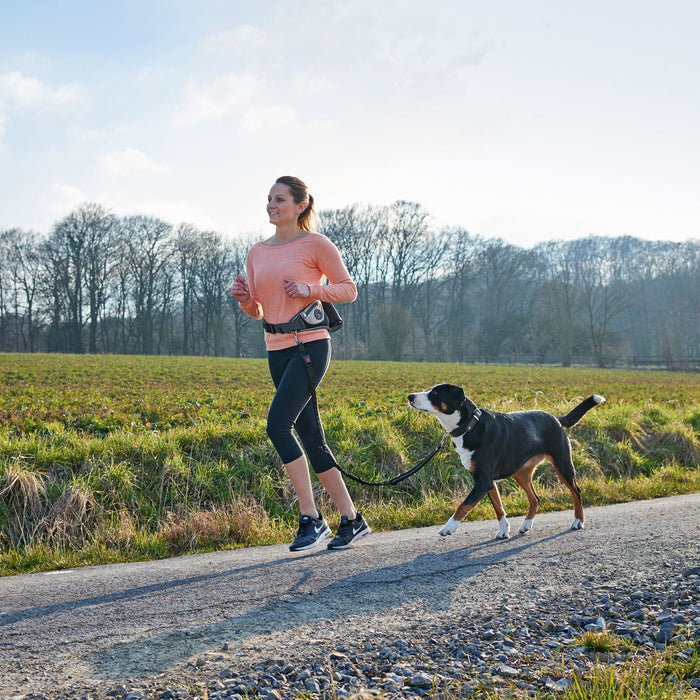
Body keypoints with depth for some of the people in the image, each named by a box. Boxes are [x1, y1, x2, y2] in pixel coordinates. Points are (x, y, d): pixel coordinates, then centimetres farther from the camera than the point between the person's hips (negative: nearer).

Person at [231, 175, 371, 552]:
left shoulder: (316, 244, -3)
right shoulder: (257, 253, 13)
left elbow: (349, 290, 1)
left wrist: (310, 289, -14)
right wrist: (244, 298, -4)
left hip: (310, 344, -7)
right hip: (277, 350, 7)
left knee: (278, 425, -20)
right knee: (311, 439, 7)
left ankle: (311, 517, -9)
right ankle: (352, 519, 18)